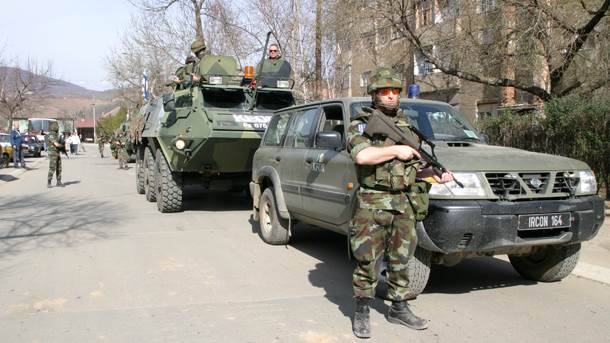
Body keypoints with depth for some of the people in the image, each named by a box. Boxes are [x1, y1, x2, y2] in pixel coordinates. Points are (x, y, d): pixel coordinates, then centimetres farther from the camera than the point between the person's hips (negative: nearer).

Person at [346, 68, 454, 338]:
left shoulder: (406, 126, 17)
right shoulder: (361, 124, -3)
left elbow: (414, 167, 21)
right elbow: (362, 155, -23)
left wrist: (437, 176, 4)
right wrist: (397, 150, -16)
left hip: (404, 203, 6)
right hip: (372, 204, -5)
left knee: (400, 260, 12)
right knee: (367, 260, -1)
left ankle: (399, 309, 25)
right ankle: (361, 312, 13)